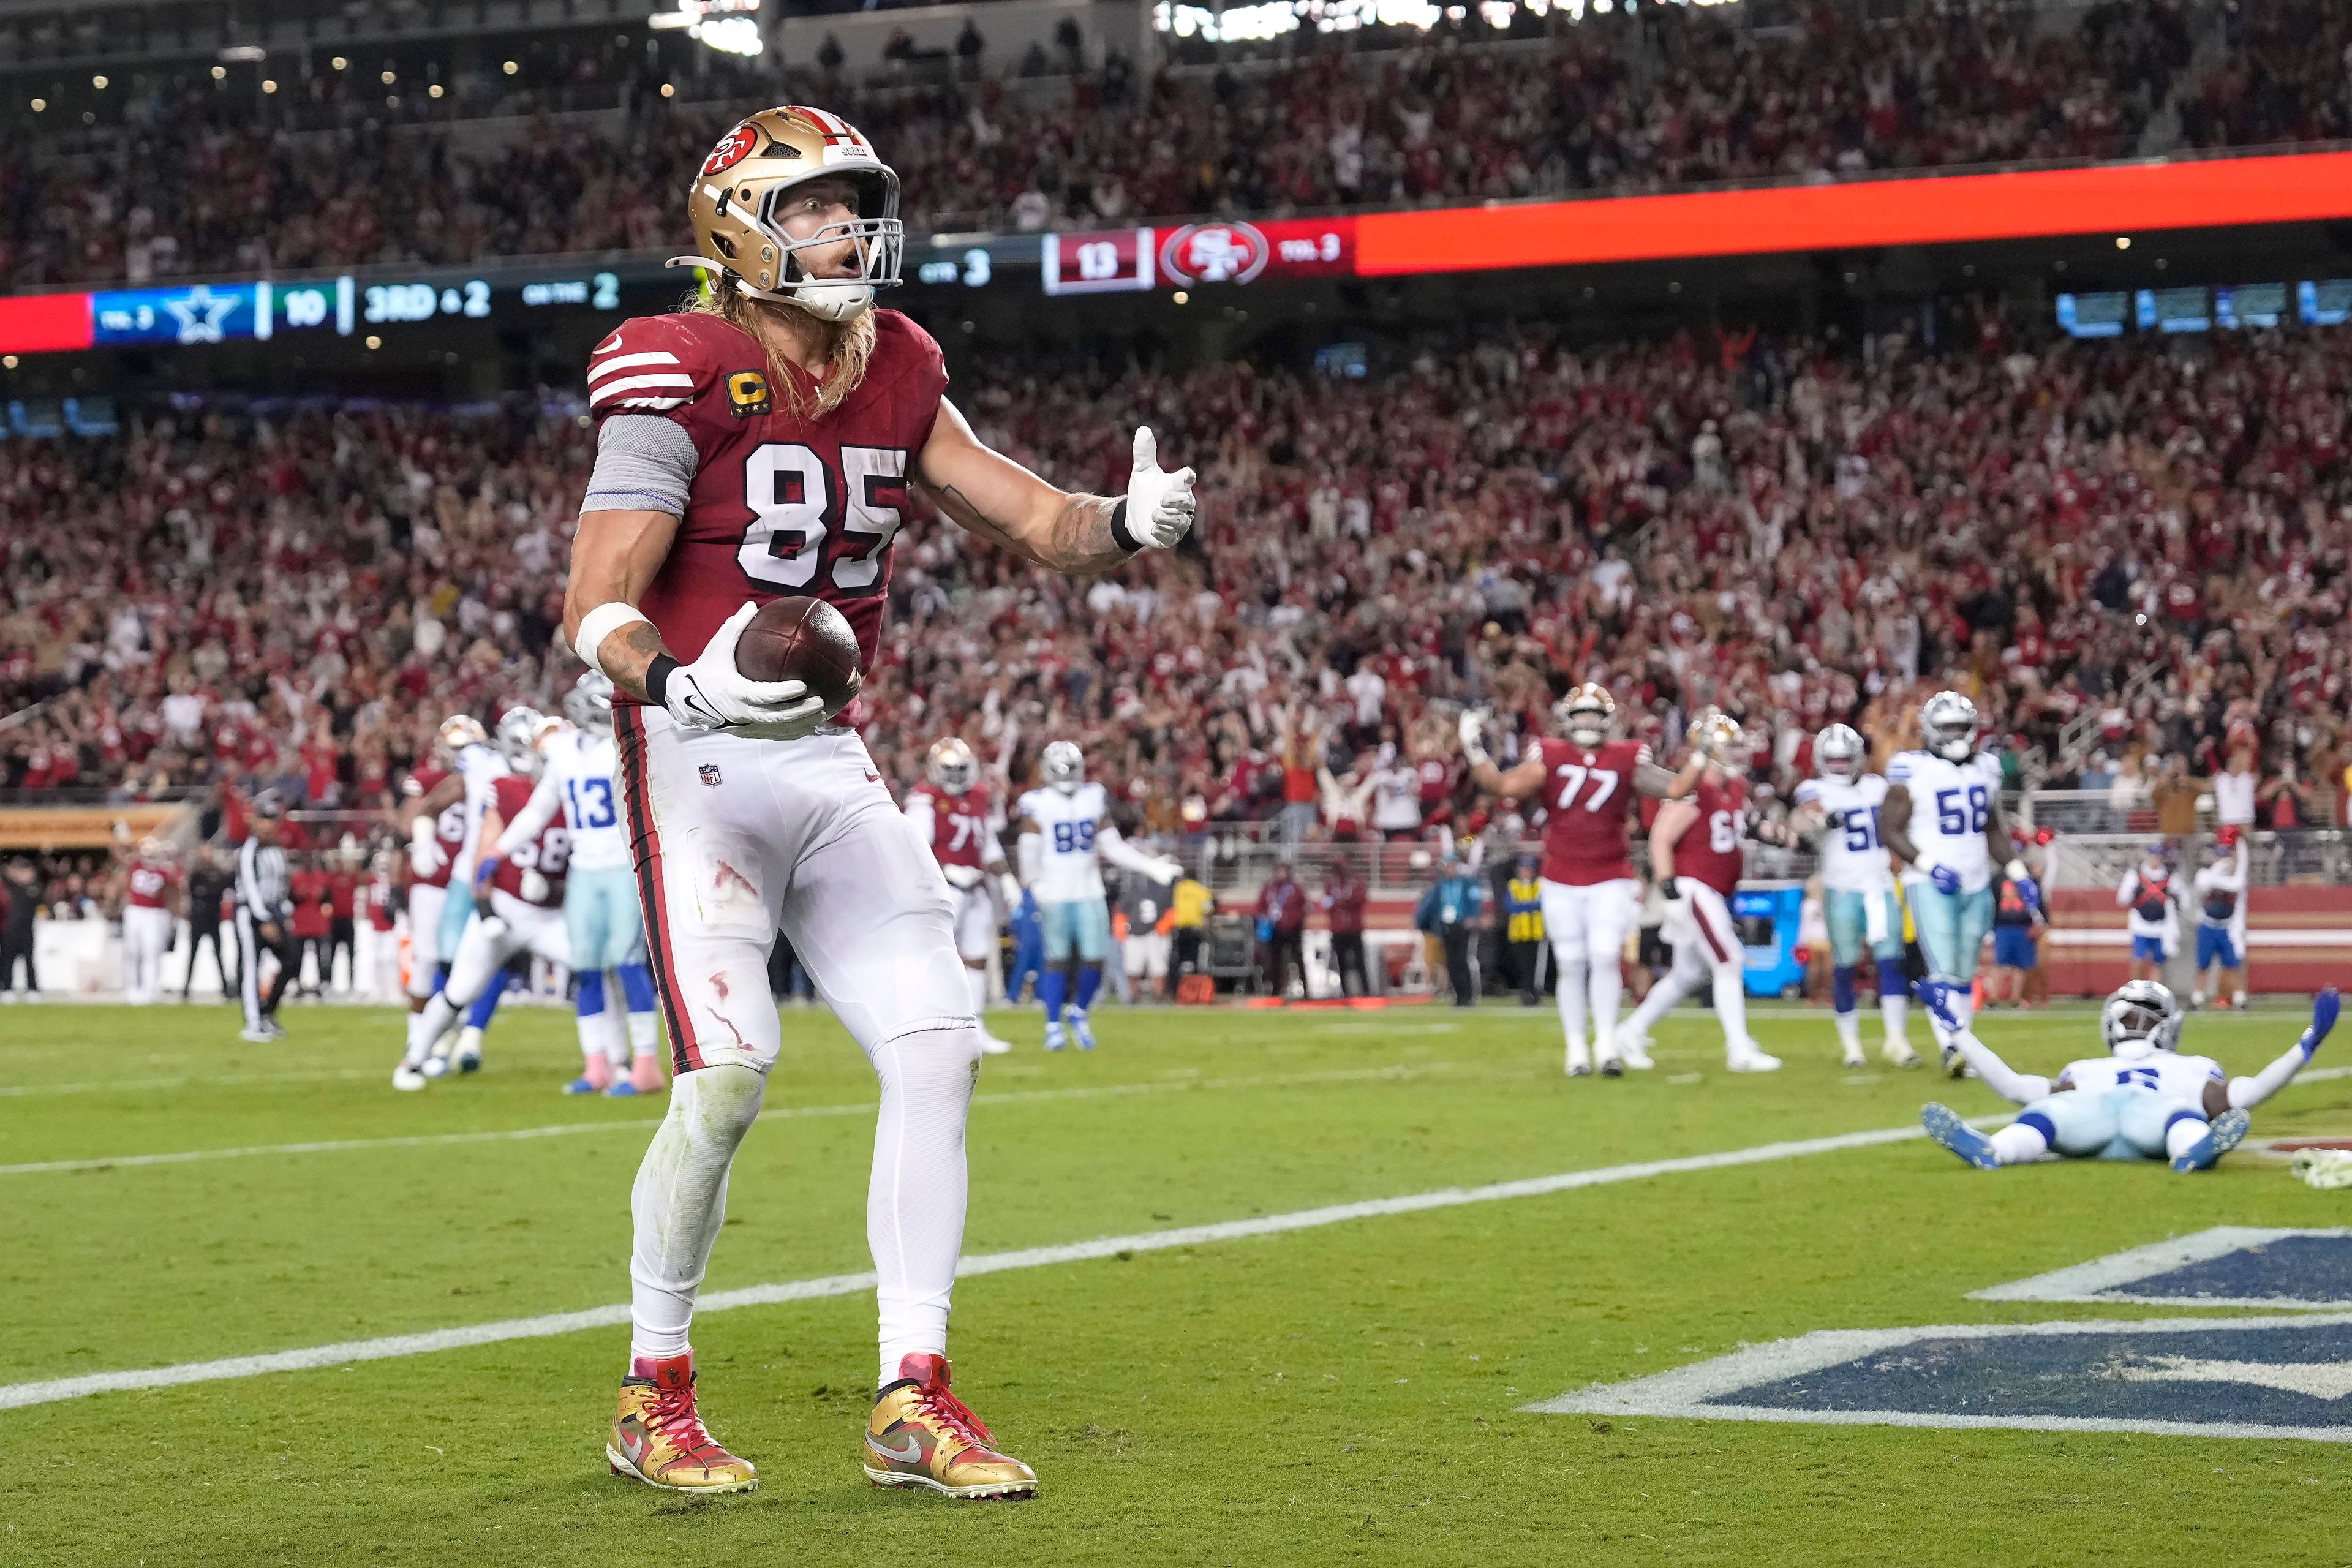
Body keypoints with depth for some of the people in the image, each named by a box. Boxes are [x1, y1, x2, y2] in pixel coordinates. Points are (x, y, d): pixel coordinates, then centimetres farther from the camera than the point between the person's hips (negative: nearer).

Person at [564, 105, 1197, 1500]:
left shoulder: (894, 380, 8)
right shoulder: (683, 382, -12)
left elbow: (1031, 519, 9)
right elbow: (596, 605, -16)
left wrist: (1129, 525, -13)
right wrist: (682, 683, -36)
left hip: (831, 759, 7)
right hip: (701, 758, -7)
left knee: (937, 1048, -2)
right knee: (729, 1072, -15)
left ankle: (914, 1399, 5)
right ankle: (655, 1397, 5)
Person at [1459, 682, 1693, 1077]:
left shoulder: (1626, 760, 0)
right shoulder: (1549, 756, -2)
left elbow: (1675, 788, -5)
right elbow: (1508, 786, -13)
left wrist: (1701, 758, -14)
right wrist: (1476, 754, -22)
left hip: (1610, 878, 0)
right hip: (1562, 882, 0)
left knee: (1605, 957, -11)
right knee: (1571, 966, 3)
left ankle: (1607, 1043, -3)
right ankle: (1577, 1049, 13)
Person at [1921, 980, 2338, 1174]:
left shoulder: (2191, 1069, 41)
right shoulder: (2089, 1070, 44)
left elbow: (2243, 1095, 24)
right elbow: (2014, 1086, 35)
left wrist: (2307, 1044, 20)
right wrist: (1958, 1029, 37)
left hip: (2156, 1112, -1)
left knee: (2180, 1113, -37)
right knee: (2047, 1110, -34)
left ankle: (2198, 1152, -72)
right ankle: (1989, 1151, -65)